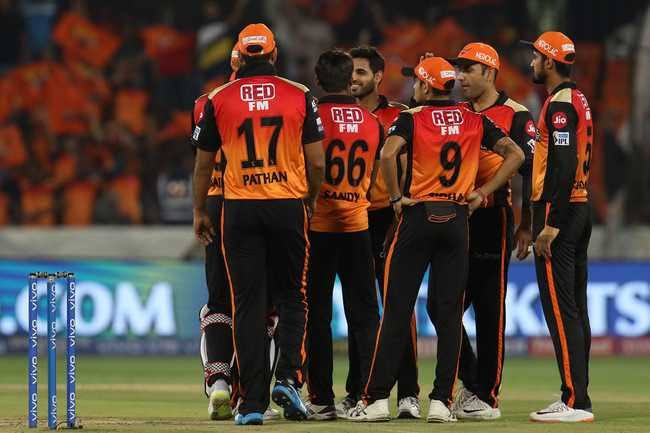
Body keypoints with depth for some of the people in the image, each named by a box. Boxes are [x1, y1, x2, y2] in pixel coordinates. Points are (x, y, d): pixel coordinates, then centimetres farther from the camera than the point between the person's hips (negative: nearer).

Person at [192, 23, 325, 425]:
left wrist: (199, 211, 19)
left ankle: (253, 403, -1)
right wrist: (311, 200, 19)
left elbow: (204, 163, 7)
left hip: (239, 210, 0)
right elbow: (316, 162, 2)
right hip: (289, 206, 0)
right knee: (292, 298, 13)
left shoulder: (219, 100, 1)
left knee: (248, 305, 2)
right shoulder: (300, 96, 1)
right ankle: (289, 378, -7)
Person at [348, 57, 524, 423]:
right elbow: (516, 154, 2)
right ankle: (442, 401, -1)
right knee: (449, 312, 4)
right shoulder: (475, 121, 7)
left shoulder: (411, 120, -3)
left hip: (417, 215, -3)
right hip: (458, 218, 3)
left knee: (397, 309, 0)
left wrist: (397, 197, -8)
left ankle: (378, 397, -3)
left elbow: (388, 154, -21)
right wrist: (483, 192, 3)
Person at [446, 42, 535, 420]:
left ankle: (488, 396, 2)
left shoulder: (516, 115, -4)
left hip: (493, 219, -6)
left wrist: (526, 226, -14)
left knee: (490, 311, -3)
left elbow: (529, 170, -9)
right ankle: (471, 384, 17)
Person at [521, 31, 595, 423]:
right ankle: (576, 396, 13)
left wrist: (551, 225, -24)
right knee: (574, 307, 11)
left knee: (559, 307, -11)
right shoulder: (579, 100, 18)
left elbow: (564, 166, -22)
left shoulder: (560, 104, -14)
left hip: (558, 212, -10)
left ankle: (575, 402, -15)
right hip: (581, 209, 10)